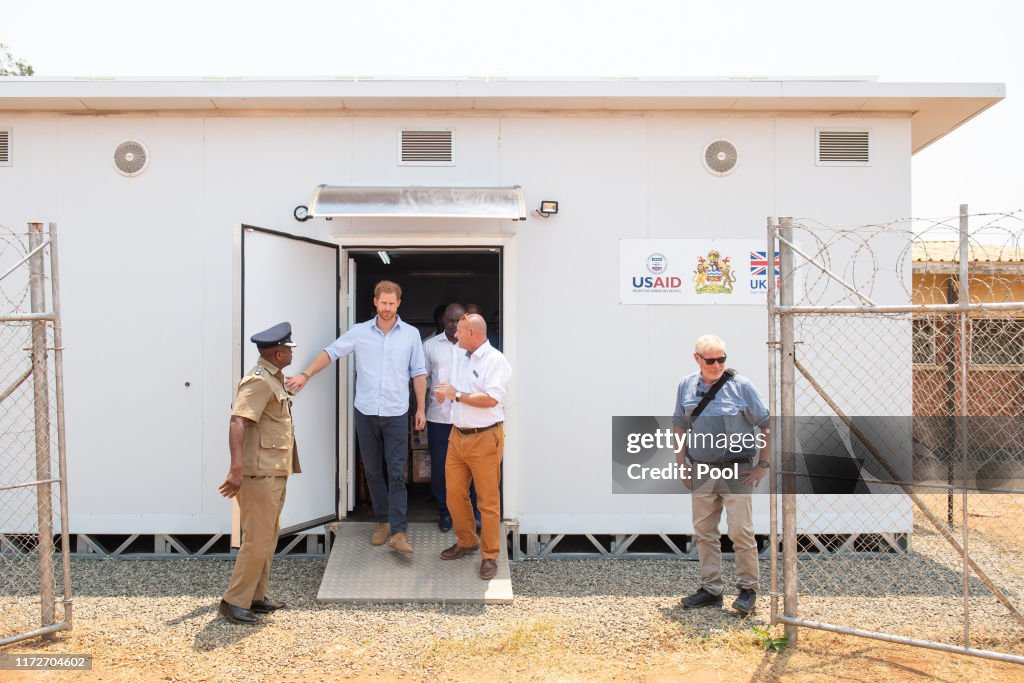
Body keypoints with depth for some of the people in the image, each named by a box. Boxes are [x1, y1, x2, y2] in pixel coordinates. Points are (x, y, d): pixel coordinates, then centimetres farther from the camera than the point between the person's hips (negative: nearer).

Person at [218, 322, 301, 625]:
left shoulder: (272, 379, 15)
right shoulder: (259, 381, -17)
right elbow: (237, 422, -29)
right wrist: (237, 468, -37)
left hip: (274, 472, 10)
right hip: (260, 474, -10)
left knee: (269, 537, 16)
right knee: (257, 540, -5)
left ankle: (256, 596, 26)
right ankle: (234, 602, 4)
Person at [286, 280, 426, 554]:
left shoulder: (411, 334, 1)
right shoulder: (359, 332, 1)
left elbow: (418, 373, 6)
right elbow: (330, 352, 2)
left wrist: (421, 408, 4)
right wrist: (305, 375, -10)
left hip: (396, 414, -2)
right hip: (365, 412, 2)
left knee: (396, 473, -5)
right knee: (373, 471, 10)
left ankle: (398, 531, -5)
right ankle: (383, 521, 24)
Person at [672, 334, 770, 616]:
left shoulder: (741, 385, -7)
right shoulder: (686, 386, 5)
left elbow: (765, 425, -3)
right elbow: (680, 425, 13)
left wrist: (763, 464, -6)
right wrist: (682, 463, 7)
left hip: (737, 470, -4)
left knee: (740, 530, -5)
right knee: (704, 531, 9)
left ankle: (748, 589, 10)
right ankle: (711, 589, 21)